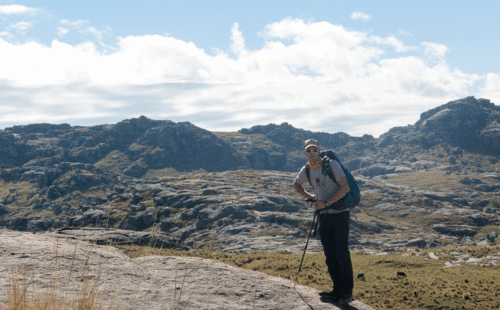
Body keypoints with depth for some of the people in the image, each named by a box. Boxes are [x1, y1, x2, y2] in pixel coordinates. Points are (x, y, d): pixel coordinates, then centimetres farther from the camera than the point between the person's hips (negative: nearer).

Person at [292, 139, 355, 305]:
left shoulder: (331, 164, -12)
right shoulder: (306, 170, 6)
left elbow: (345, 187, -16)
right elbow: (296, 184, 27)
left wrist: (326, 203, -17)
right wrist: (310, 197, 12)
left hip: (339, 214, -6)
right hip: (323, 216, 6)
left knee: (342, 253, -9)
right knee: (329, 255, 8)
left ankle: (348, 292, -2)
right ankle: (337, 290, 18)